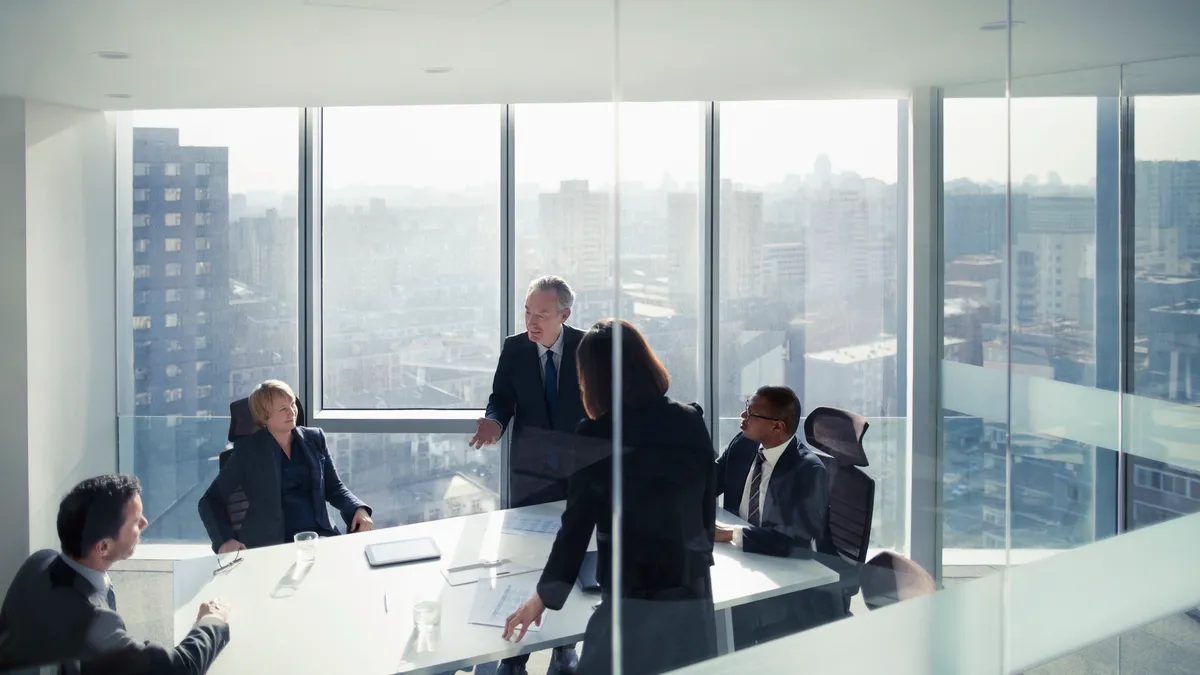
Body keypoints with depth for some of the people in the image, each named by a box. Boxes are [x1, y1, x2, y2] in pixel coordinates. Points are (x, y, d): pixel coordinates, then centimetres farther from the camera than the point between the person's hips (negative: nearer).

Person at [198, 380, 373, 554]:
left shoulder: (314, 439, 11)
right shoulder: (248, 449, 0)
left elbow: (334, 488, 16)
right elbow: (211, 500, 2)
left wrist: (358, 509, -6)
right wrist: (224, 539, -16)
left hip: (319, 534, 3)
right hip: (269, 543, -3)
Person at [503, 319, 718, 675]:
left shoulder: (596, 434, -11)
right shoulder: (692, 423, -1)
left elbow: (577, 523, -5)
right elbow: (708, 507, 8)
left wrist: (545, 595, 7)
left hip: (632, 596, -4)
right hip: (693, 592, 4)